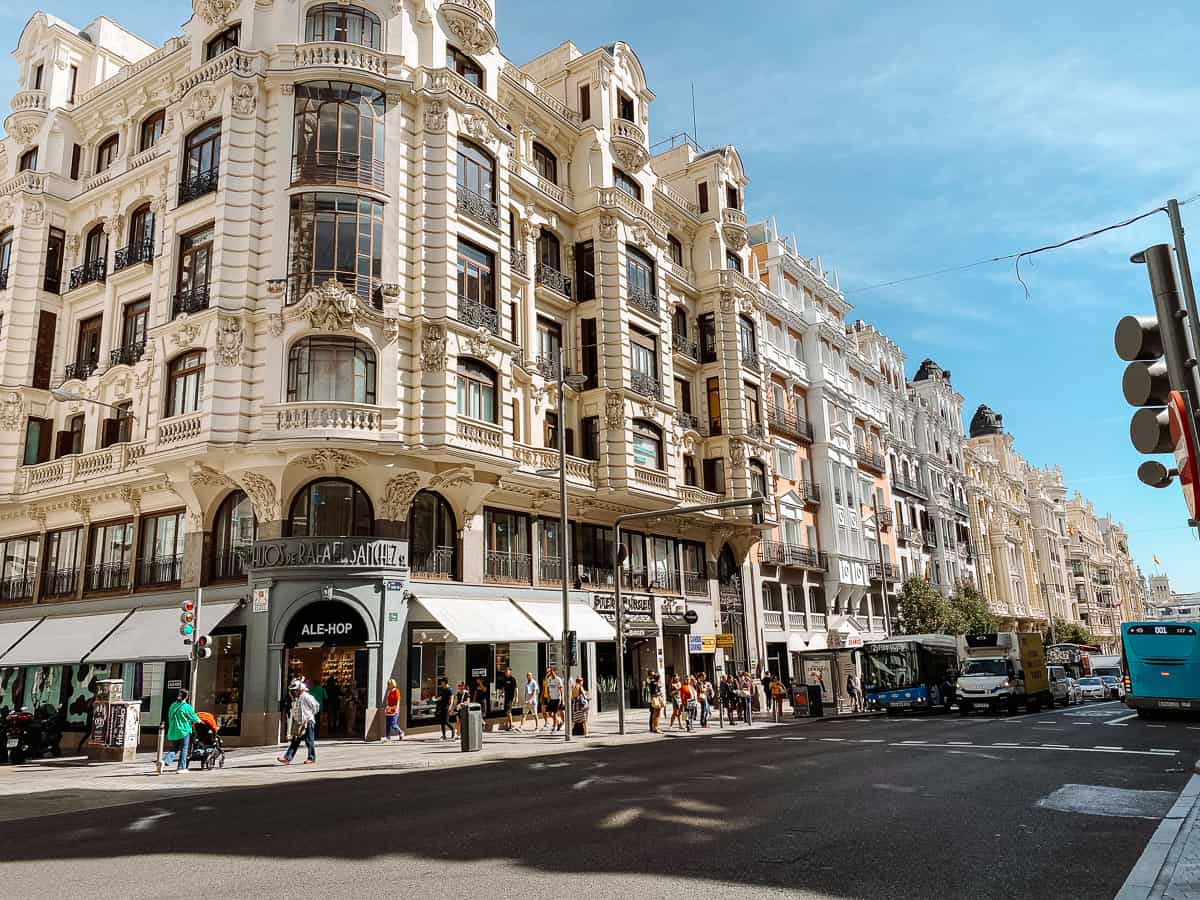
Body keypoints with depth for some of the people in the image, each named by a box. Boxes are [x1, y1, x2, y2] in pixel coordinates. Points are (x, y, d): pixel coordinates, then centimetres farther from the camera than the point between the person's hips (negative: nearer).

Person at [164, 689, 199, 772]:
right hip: (184, 731, -6)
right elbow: (194, 718, -3)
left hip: (173, 731, 6)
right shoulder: (187, 707, -12)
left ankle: (165, 760, -7)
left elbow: (170, 718, 16)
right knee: (183, 749, 5)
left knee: (176, 749, 16)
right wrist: (198, 720, 19)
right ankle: (181, 768, 8)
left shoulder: (173, 705, 6)